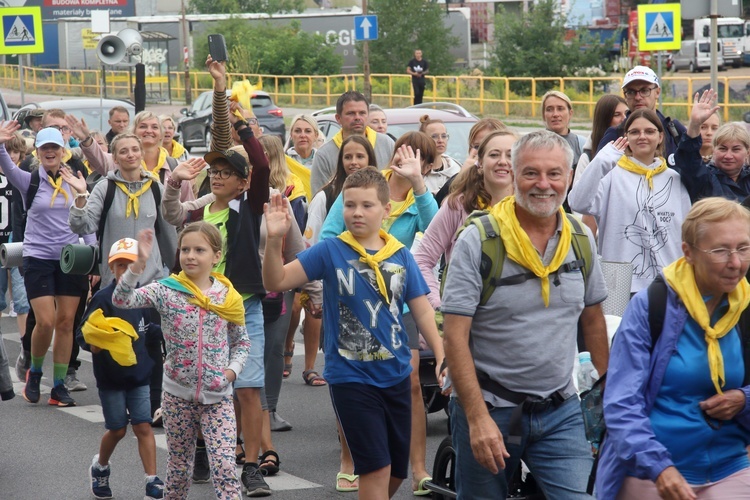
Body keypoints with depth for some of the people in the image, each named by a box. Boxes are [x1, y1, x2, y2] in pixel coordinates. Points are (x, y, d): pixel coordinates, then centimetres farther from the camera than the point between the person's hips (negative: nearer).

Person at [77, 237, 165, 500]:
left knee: (143, 426, -2)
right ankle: (100, 467, 36)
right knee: (118, 429, 8)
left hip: (139, 372, 3)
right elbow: (83, 334, -15)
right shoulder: (103, 298, -14)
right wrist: (94, 345, -33)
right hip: (111, 377, -3)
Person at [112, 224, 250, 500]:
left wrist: (232, 369, -5)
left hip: (218, 396, 0)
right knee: (179, 464, 14)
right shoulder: (166, 291, -7)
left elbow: (241, 341, 12)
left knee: (224, 465, -11)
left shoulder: (227, 297, -1)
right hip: (178, 394, 0)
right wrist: (139, 264, -31)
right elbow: (121, 300, -20)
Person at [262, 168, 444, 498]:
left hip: (396, 374, 4)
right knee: (377, 469, -9)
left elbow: (421, 309, 5)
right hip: (351, 376, -4)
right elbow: (276, 282, -12)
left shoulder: (401, 256, 1)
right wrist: (274, 239, -28)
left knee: (397, 472, 13)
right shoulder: (330, 251, -7)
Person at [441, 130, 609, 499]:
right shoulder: (478, 241, -11)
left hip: (561, 413, 3)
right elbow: (455, 336, -15)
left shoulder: (582, 239, 4)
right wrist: (478, 418, -21)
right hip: (489, 408, -3)